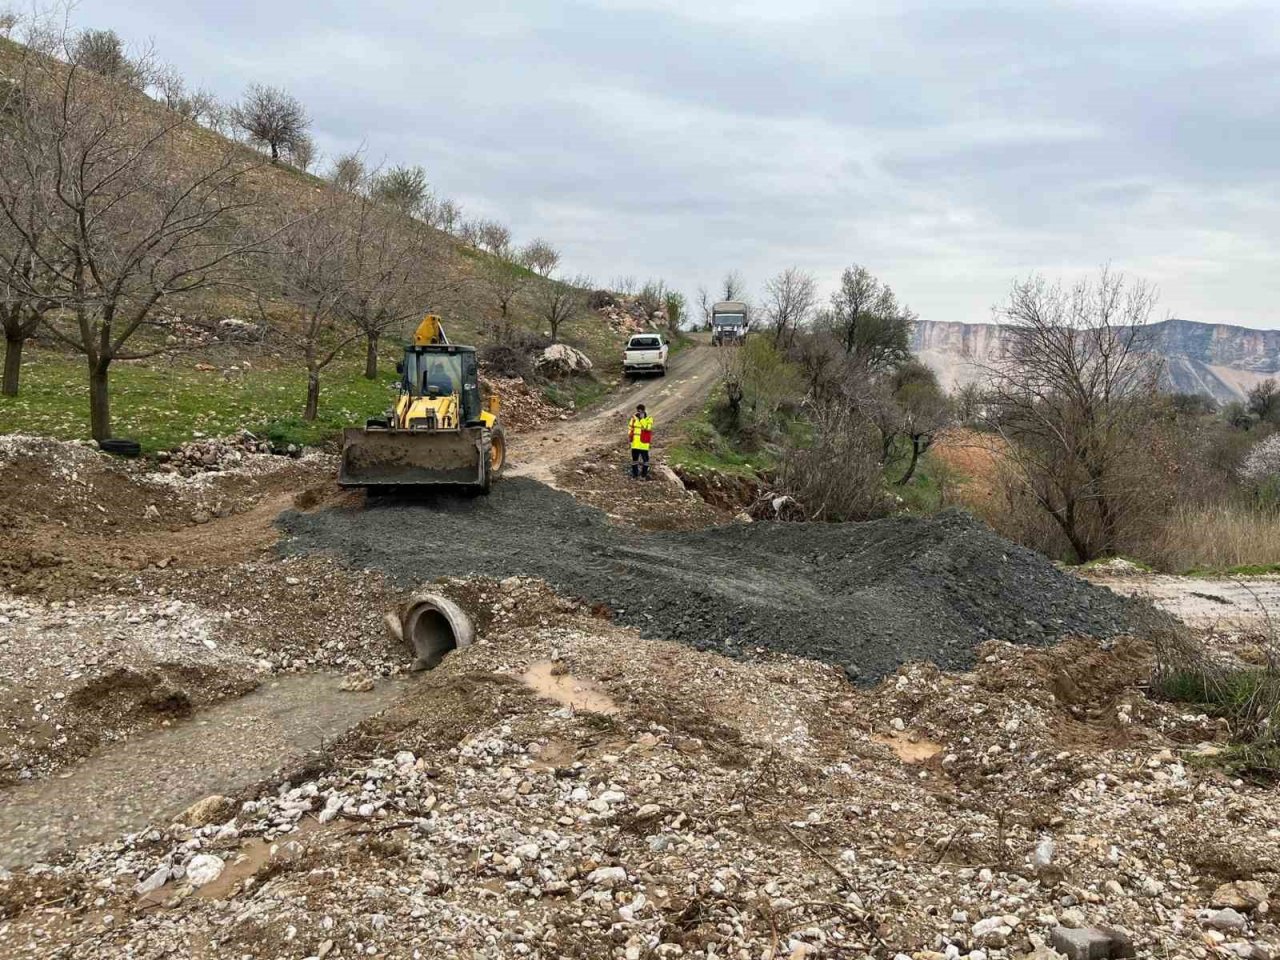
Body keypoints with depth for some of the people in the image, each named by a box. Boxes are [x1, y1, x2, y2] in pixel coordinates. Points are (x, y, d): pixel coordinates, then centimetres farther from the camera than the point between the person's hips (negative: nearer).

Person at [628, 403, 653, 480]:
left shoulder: (648, 419, -5)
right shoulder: (634, 418, 8)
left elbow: (647, 427, -23)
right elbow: (630, 427, 20)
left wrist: (642, 419, -23)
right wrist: (630, 434, 4)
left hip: (644, 443, -4)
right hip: (635, 443, 4)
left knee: (645, 459, -1)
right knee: (634, 458, 10)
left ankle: (644, 475, 10)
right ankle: (634, 475, 20)